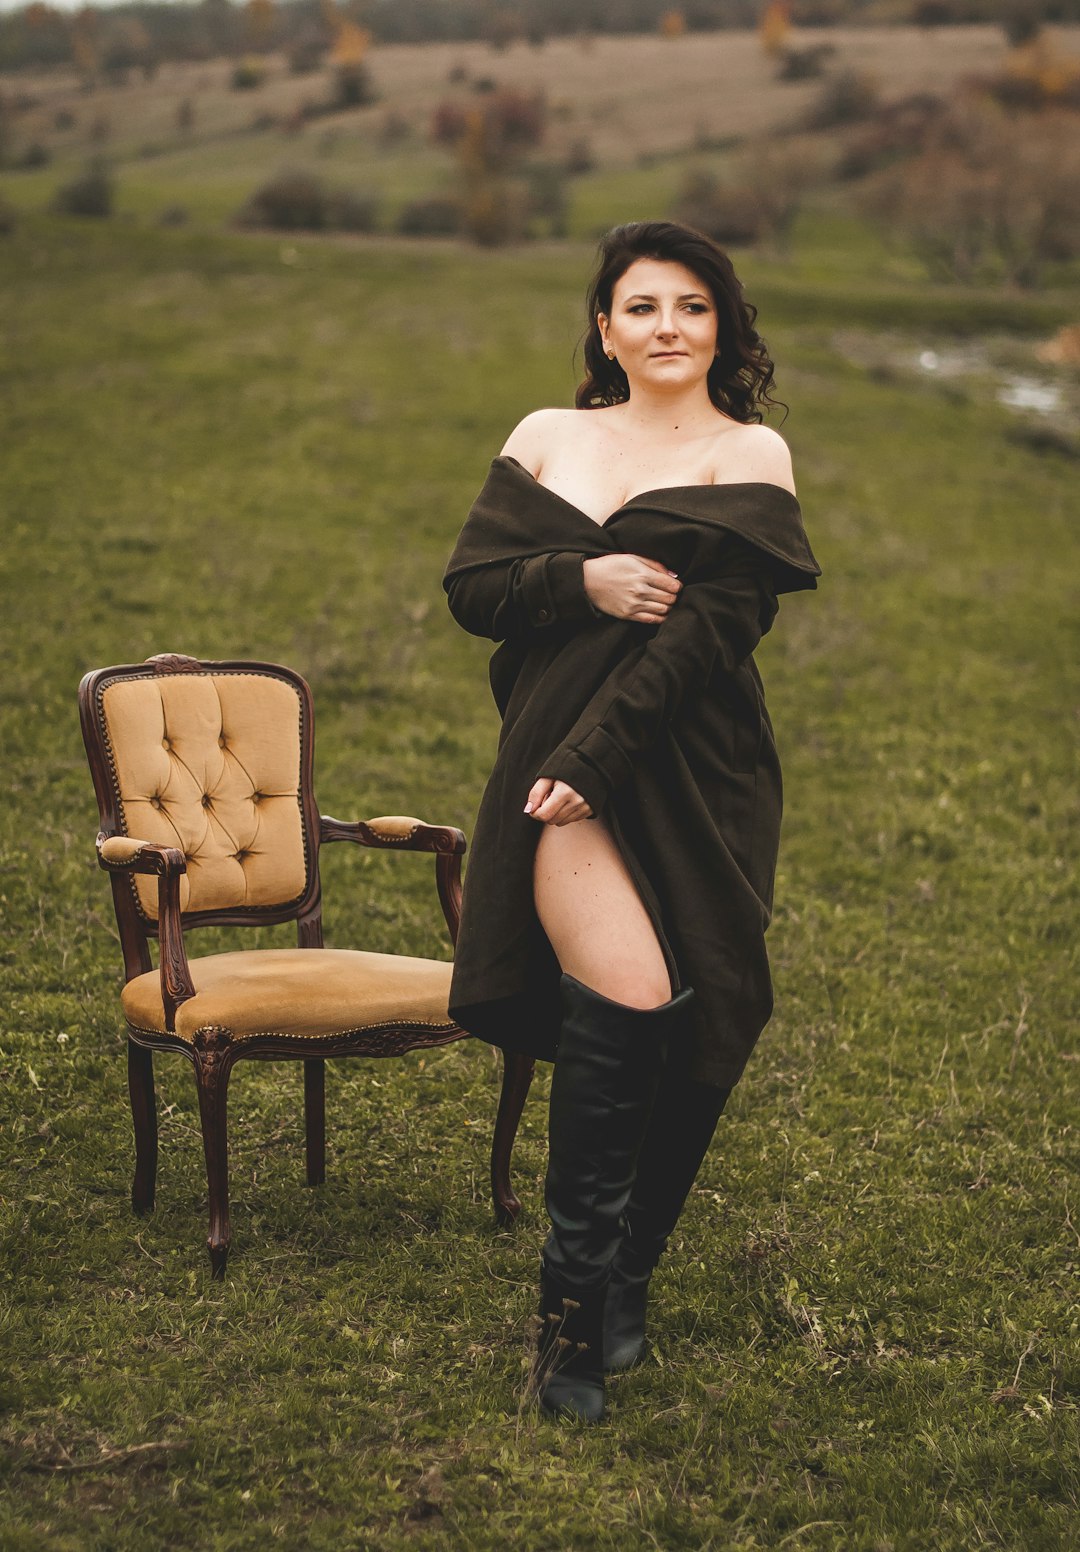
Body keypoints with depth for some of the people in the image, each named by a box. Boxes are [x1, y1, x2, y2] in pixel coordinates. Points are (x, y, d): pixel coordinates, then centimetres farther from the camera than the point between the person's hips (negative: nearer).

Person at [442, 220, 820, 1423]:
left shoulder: (749, 456, 3)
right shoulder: (547, 438, 13)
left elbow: (710, 629, -8)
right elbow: (470, 587, 8)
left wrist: (590, 764, -16)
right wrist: (583, 581, -11)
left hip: (691, 780, 0)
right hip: (556, 767, 0)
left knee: (685, 1030, 4)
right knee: (620, 1004, -17)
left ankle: (616, 1279, 24)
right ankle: (582, 1296, -7)